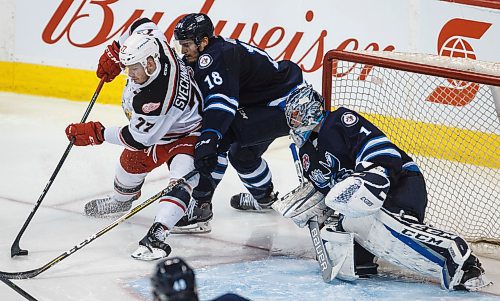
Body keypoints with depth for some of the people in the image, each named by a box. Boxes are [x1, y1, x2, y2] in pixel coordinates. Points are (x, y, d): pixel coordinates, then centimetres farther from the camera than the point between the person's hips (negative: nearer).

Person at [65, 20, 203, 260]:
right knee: (130, 163, 23)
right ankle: (121, 201, 51)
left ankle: (156, 236, -44)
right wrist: (114, 52, -1)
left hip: (186, 134, -10)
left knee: (180, 182, -31)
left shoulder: (155, 98, -42)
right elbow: (143, 26, 2)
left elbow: (138, 138, -30)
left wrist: (96, 133, -22)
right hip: (155, 125, 10)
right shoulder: (150, 44, -23)